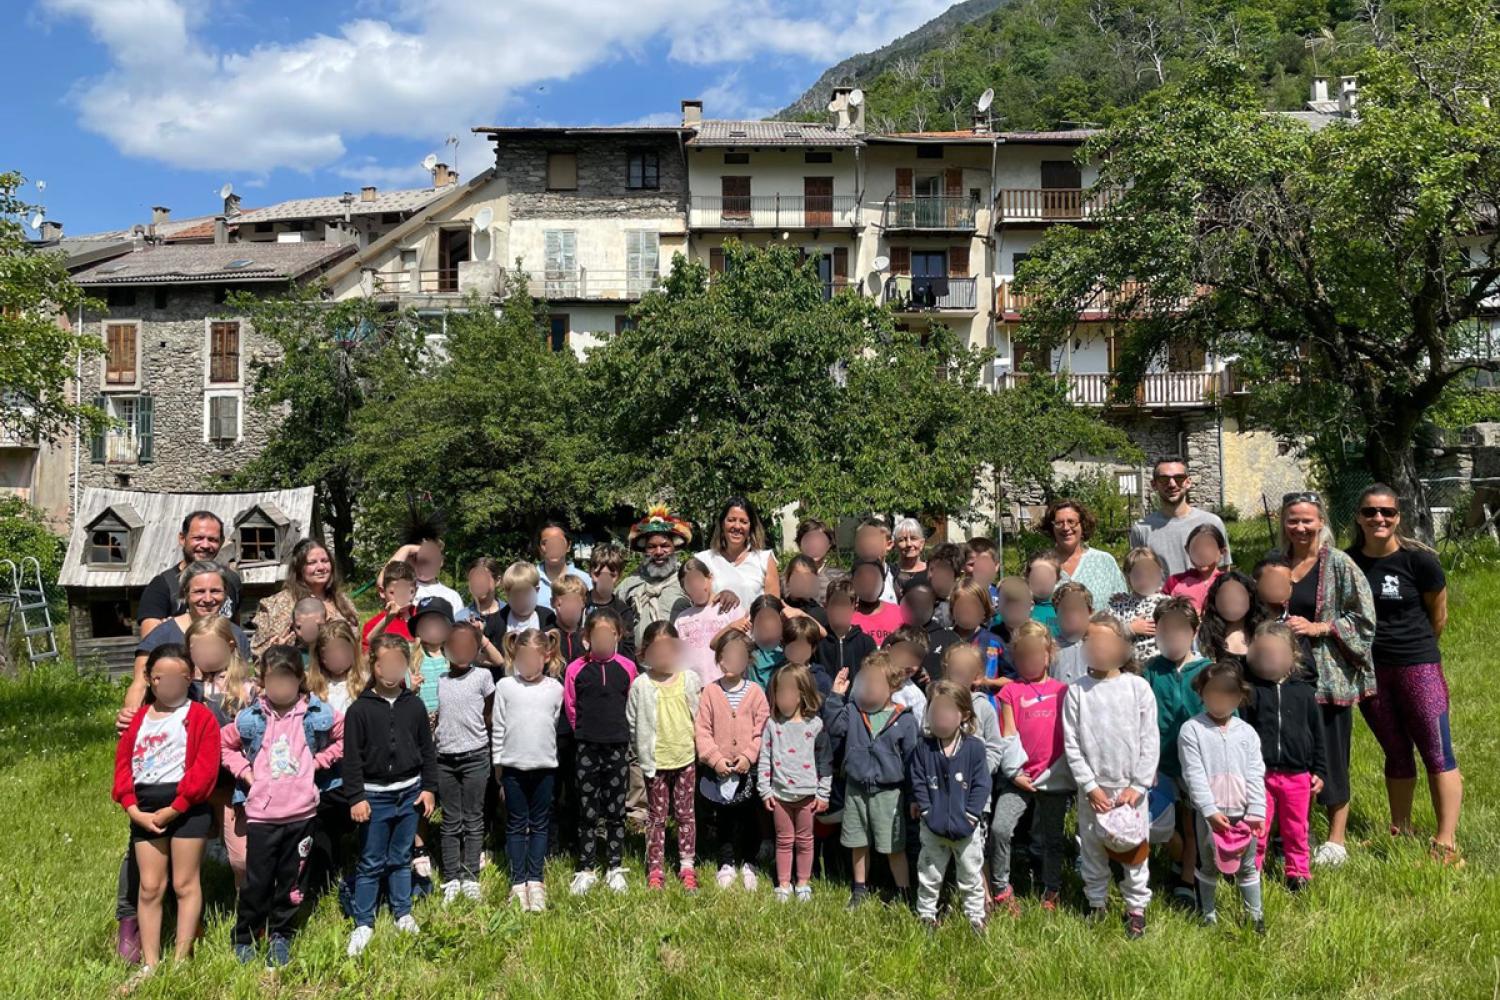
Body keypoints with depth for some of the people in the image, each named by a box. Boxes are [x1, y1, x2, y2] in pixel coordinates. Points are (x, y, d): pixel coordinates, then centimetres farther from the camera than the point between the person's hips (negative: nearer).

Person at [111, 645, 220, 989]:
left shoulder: (200, 716, -5)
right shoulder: (138, 718, 11)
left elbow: (205, 769, -12)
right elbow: (123, 764, 7)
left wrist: (172, 809, -15)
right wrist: (134, 809, -6)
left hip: (187, 807, -5)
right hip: (145, 809, 5)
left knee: (184, 884, 4)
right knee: (150, 887, 9)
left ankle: (182, 959, 13)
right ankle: (150, 963, 17)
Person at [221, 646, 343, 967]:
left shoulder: (316, 715, -3)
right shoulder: (251, 718, -1)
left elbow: (344, 738, 7)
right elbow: (223, 744, 13)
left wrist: (319, 760, -2)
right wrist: (243, 770, 1)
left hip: (301, 812, 0)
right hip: (261, 813, 0)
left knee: (290, 880, 11)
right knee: (256, 881, 3)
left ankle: (280, 936, 28)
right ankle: (244, 939, 22)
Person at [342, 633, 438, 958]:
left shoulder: (414, 706, 3)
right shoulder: (360, 709, -7)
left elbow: (427, 750, 9)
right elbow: (351, 757, -7)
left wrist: (429, 788, 5)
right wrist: (356, 797, -11)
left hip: (409, 792, 3)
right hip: (374, 794, -3)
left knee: (401, 858, 14)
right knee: (370, 863, 3)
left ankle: (403, 914, 28)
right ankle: (363, 924, 14)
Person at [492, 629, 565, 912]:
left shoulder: (555, 688, 1)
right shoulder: (505, 686, -2)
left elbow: (554, 724, 8)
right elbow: (497, 726, 1)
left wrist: (545, 751, 6)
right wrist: (497, 762, 2)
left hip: (544, 765, 1)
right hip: (513, 765, -1)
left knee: (540, 824, 8)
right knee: (516, 824, 7)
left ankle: (535, 880, 16)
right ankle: (518, 881, 13)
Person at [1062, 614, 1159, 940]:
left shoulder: (1138, 687, -4)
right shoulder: (1076, 691, -3)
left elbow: (1149, 741, -3)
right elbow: (1071, 745, -3)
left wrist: (1137, 785, -8)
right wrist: (1090, 786, -8)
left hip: (1130, 787, -1)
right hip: (1092, 788, 1)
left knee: (1134, 850, 7)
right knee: (1092, 850, 12)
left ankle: (1136, 908, 25)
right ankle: (1096, 904, 29)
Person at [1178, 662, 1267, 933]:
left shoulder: (1247, 732, 3)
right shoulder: (1191, 730, -7)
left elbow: (1255, 775, -1)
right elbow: (1194, 775, -13)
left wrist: (1257, 811, -10)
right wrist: (1211, 810, -20)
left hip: (1243, 812, 2)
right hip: (1209, 813, -2)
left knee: (1247, 865, 14)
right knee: (1208, 865, 12)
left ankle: (1256, 914, 29)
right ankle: (1207, 913, 26)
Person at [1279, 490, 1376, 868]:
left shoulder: (1339, 564, -4)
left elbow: (1363, 617, -7)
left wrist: (1317, 628, -14)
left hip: (1329, 676, -4)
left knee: (1330, 756, 3)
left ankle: (1336, 840, 17)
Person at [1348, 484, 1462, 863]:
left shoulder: (1418, 559, -11)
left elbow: (1438, 615, 2)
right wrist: (1375, 646, 12)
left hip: (1417, 666, -4)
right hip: (1370, 669, 4)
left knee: (1437, 753, -2)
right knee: (1396, 752, 16)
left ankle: (1446, 844, 3)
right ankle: (1399, 830, 28)